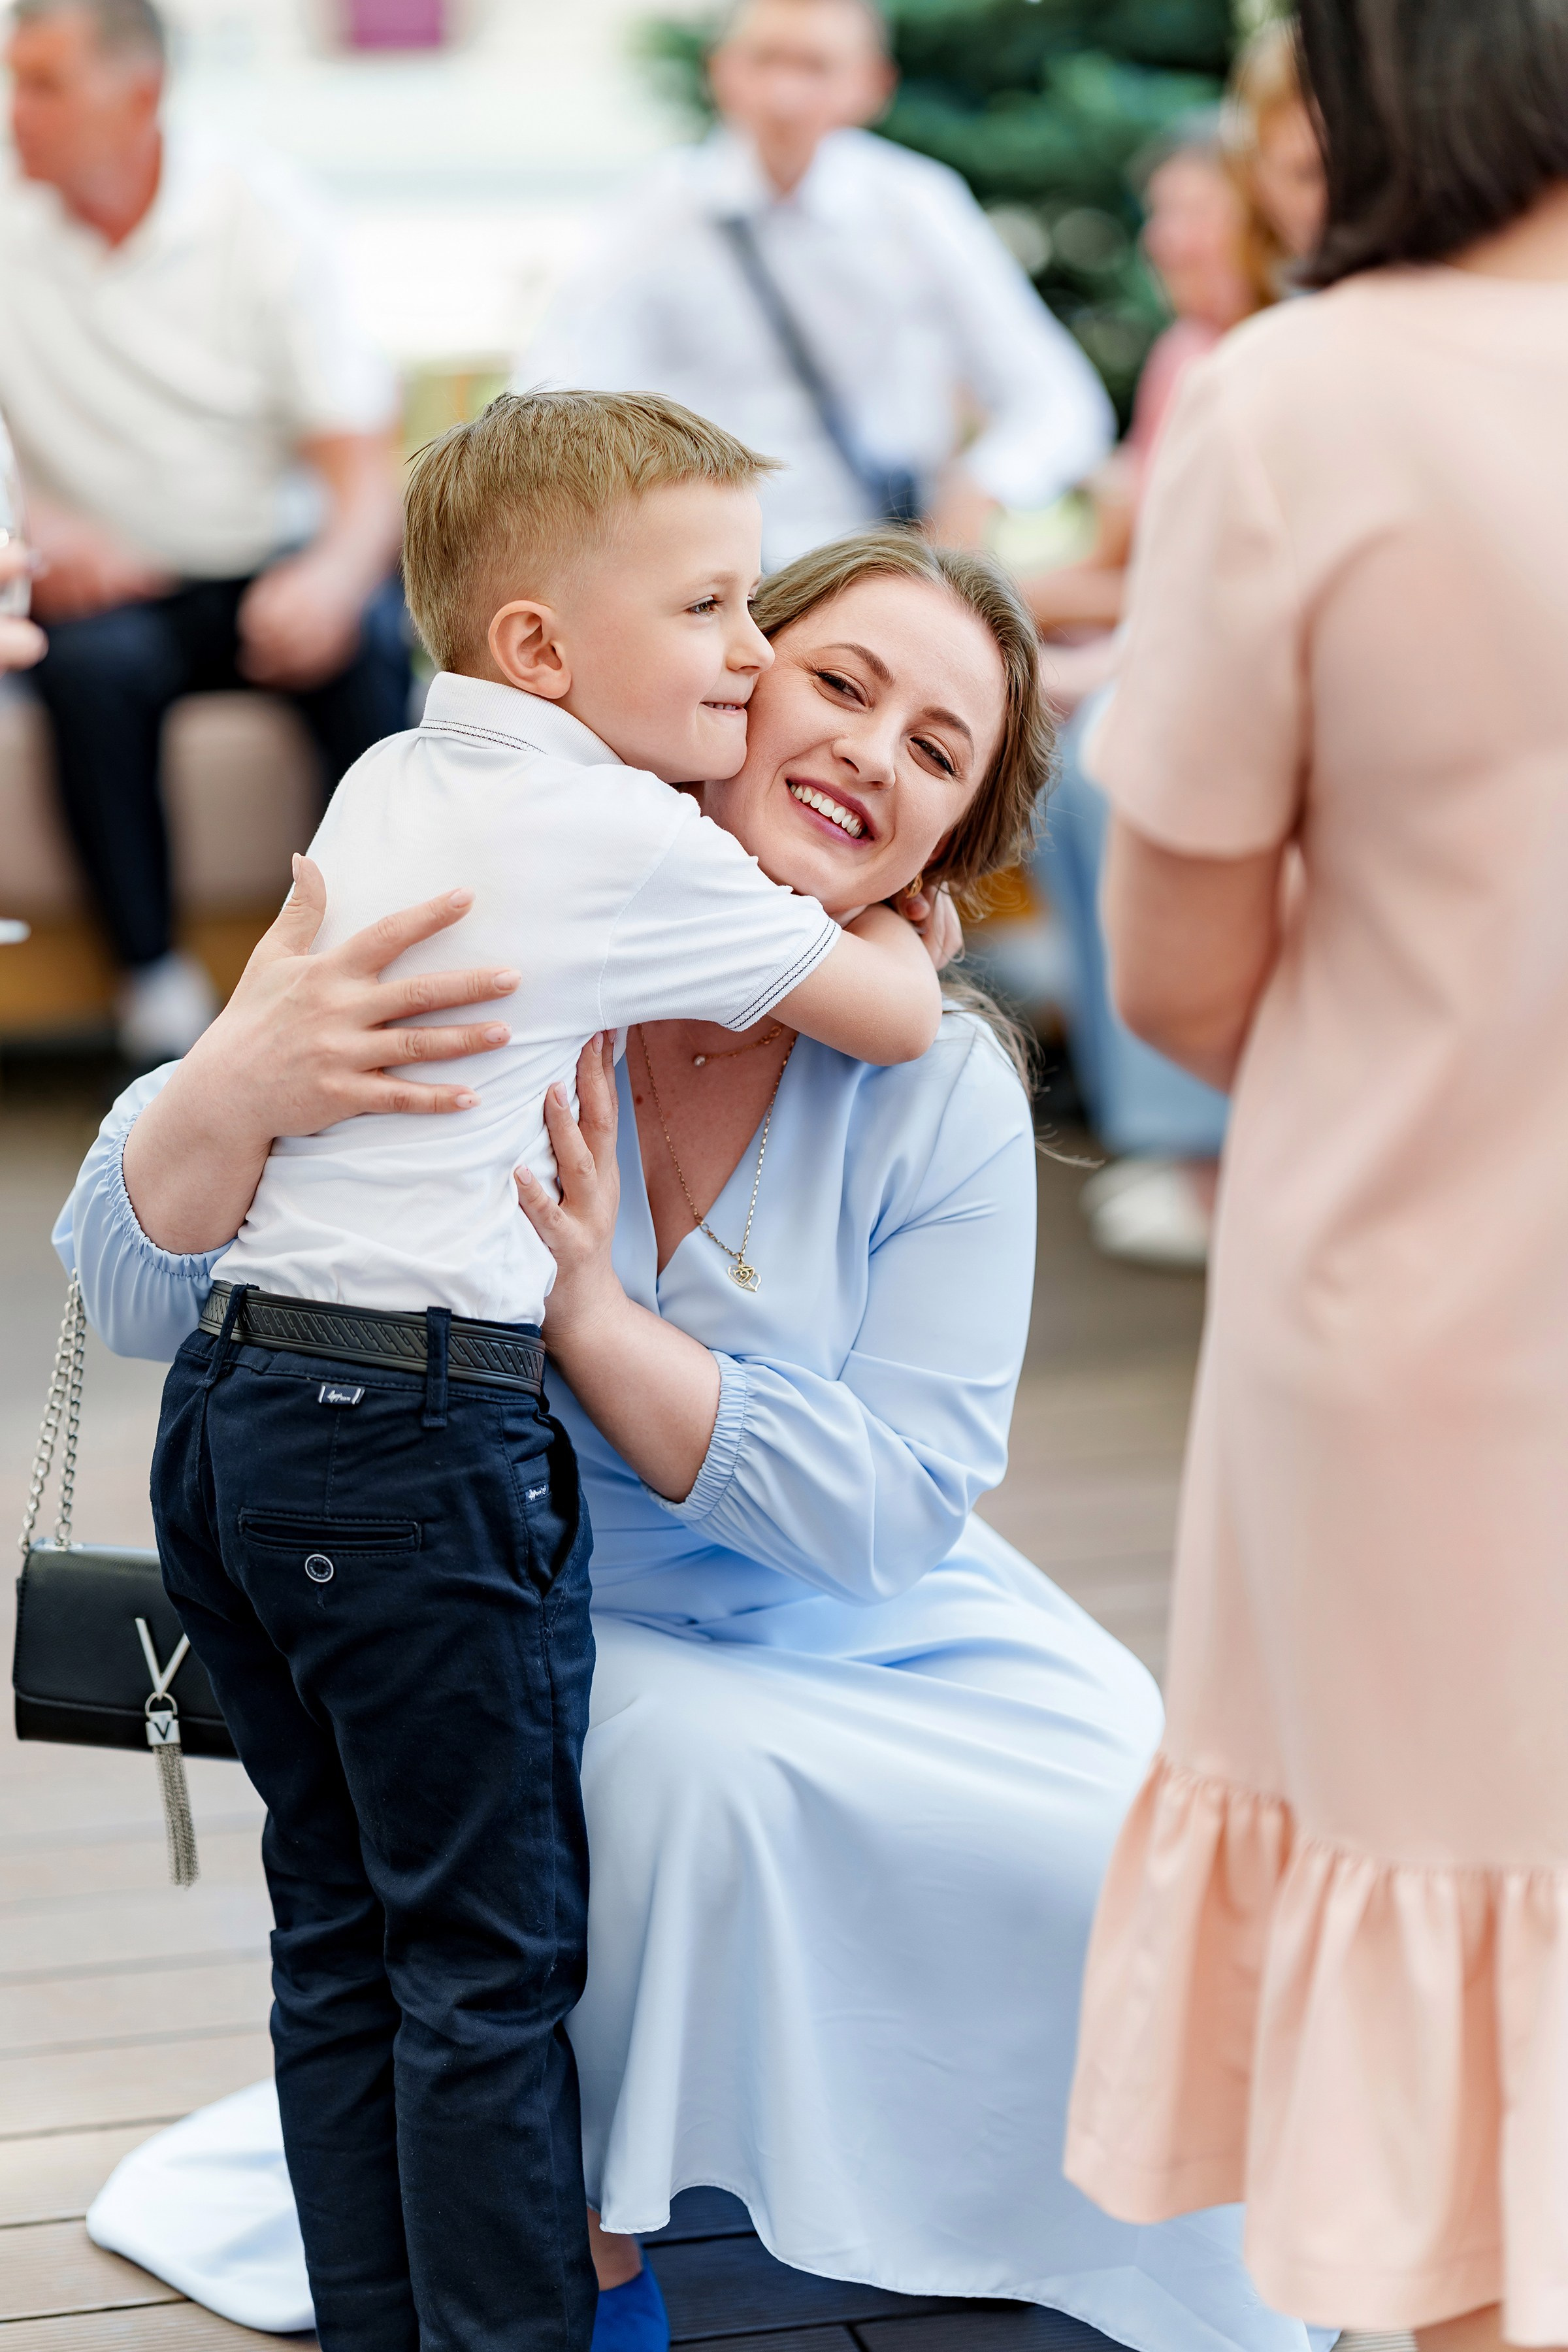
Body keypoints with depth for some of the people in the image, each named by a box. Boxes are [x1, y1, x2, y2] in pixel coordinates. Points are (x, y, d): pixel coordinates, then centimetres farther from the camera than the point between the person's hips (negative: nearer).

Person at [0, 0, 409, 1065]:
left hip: (272, 567, 0)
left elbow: (366, 470, -10)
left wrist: (332, 575, -32)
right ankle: (160, 1002, -25)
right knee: (93, 659, -33)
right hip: (115, 583, 1)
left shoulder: (264, 214, -4)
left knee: (362, 638, -32)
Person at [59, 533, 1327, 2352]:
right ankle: (581, 2203, -6)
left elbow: (885, 1512, -17)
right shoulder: (474, 957, -16)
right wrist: (235, 1089, -42)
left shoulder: (943, 1102, -12)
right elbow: (135, 1296, -19)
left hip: (853, 1621, 3)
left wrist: (593, 1314, -30)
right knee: (689, 1758, -32)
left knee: (1134, 1824, -17)